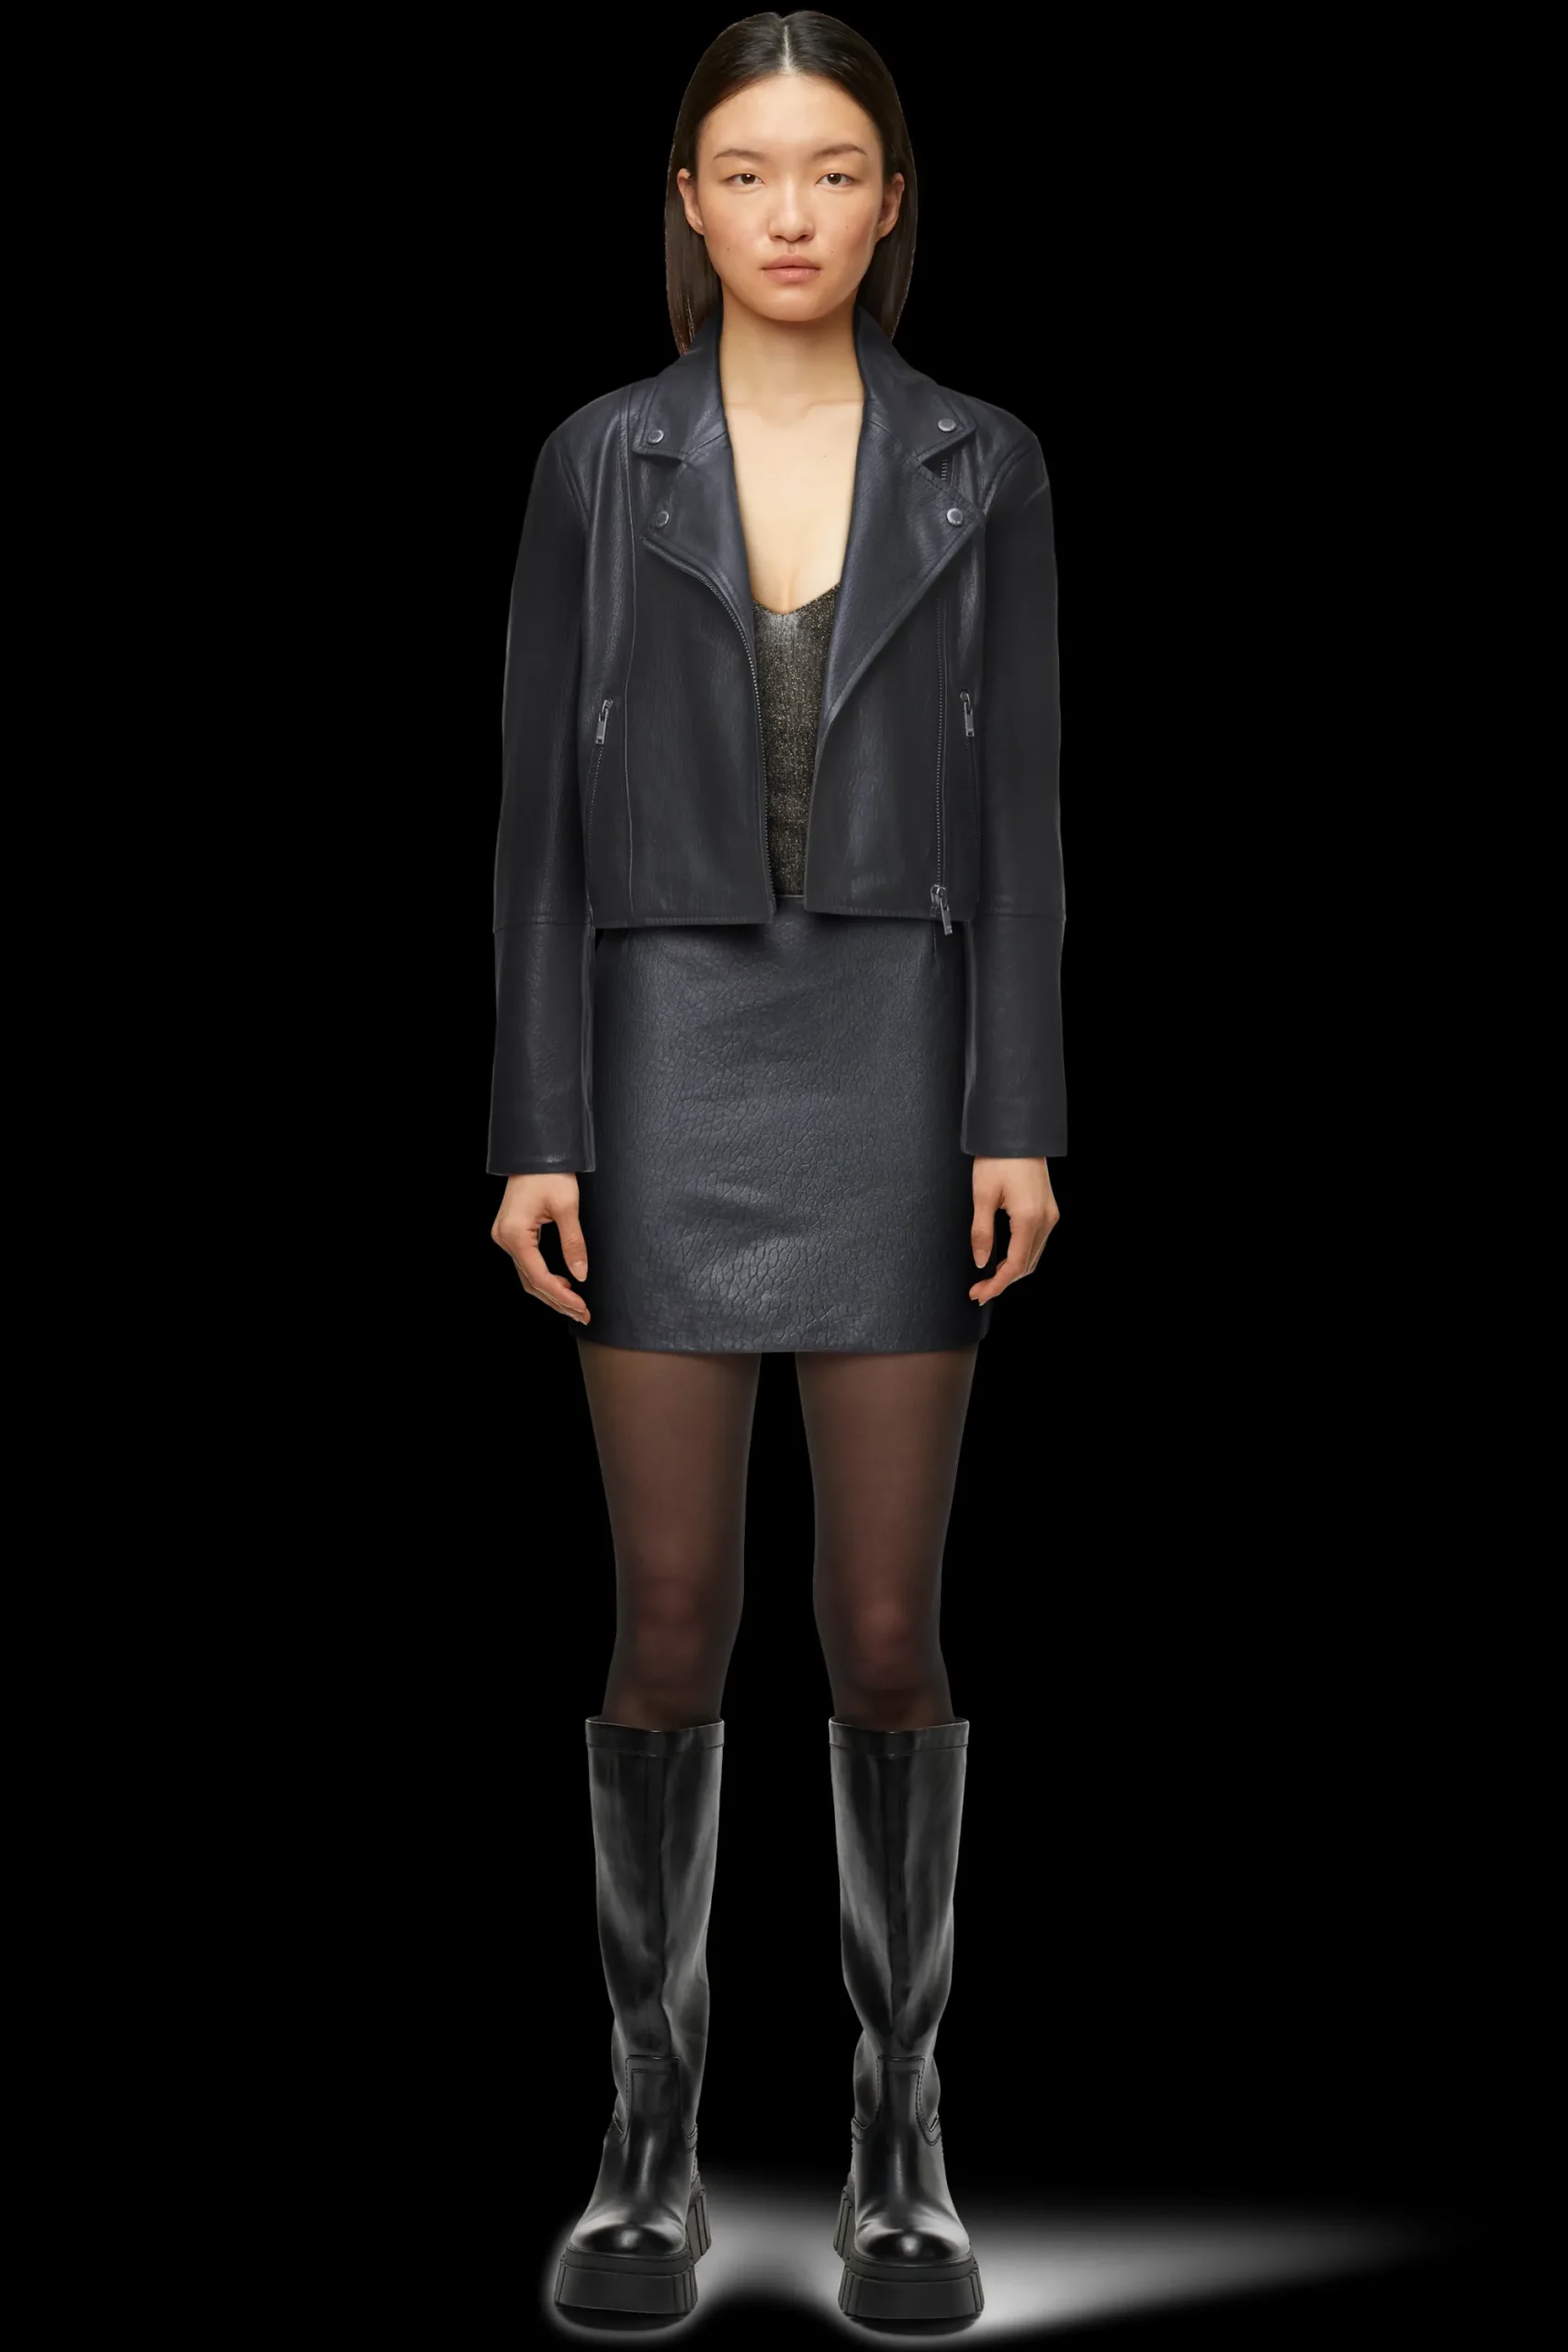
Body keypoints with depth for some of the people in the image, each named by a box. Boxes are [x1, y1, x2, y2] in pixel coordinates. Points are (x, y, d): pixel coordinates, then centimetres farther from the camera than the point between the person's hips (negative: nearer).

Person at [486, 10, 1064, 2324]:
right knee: (672, 1621, 1)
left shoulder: (983, 465, 5)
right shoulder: (597, 464, 5)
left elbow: (1012, 811, 2)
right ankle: (655, 2139, 14)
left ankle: (899, 2142, 14)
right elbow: (543, 814, 2)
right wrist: (534, 1135, -5)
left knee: (885, 1625, 1)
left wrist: (1021, 1118, -6)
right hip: (669, 1066, 0)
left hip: (898, 1065, 0)